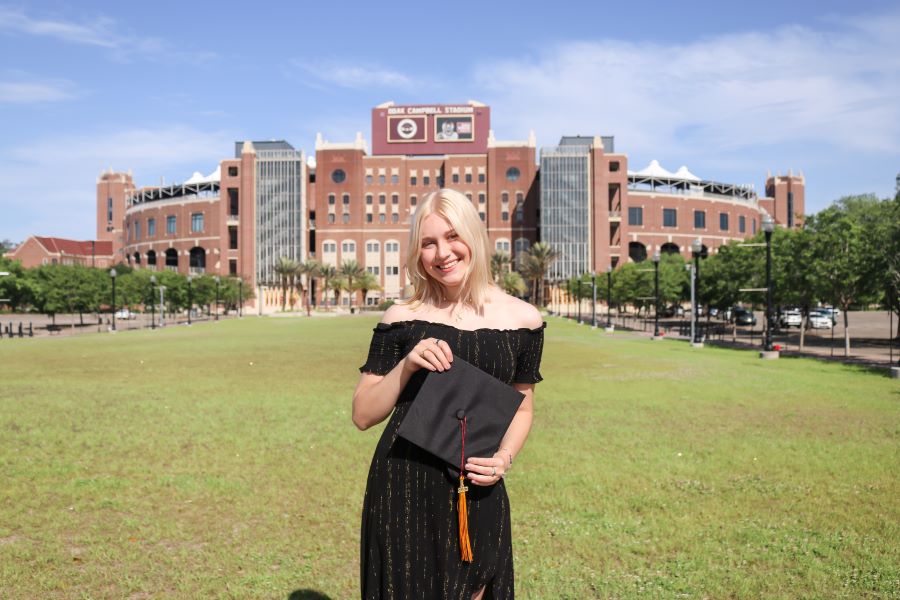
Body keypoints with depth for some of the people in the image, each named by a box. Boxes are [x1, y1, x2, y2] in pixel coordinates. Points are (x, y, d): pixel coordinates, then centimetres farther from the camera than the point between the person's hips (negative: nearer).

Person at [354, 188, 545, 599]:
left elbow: (521, 408, 10)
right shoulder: (401, 319, -3)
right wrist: (406, 365, -16)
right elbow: (363, 415, -1)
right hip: (402, 490, 0)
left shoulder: (522, 320, -2)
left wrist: (505, 457, -8)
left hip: (478, 493, 1)